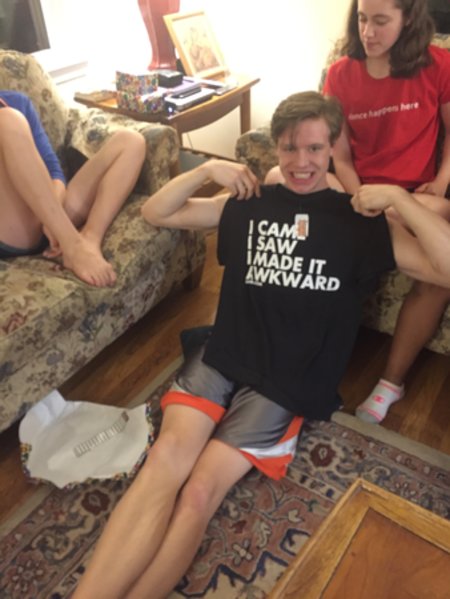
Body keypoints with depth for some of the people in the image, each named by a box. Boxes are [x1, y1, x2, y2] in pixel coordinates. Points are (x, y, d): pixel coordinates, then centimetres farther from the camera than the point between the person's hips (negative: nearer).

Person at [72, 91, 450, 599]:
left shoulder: (359, 220, 6)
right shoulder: (247, 203, 13)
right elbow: (154, 213, 16)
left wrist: (399, 199, -11)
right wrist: (208, 169, 3)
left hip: (285, 381, -2)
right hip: (219, 355, 2)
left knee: (198, 495, -19)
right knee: (167, 458, -24)